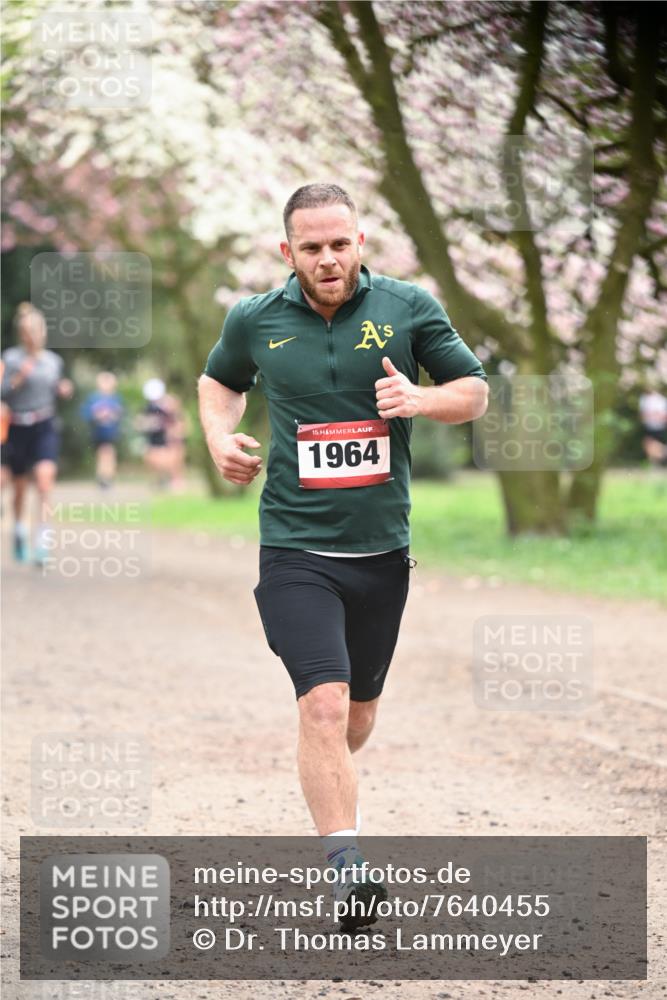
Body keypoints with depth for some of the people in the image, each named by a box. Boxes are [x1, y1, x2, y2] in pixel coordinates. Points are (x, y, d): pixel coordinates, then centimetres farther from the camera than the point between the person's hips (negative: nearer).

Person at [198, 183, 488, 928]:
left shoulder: (408, 308, -1)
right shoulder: (255, 321, 0)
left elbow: (474, 391, 6)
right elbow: (219, 381, 21)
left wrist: (421, 399, -15)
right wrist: (219, 436, 1)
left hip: (381, 551, 2)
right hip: (295, 551, -2)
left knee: (358, 715, 16)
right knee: (324, 704, -19)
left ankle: (329, 795, 48)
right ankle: (346, 872, -20)